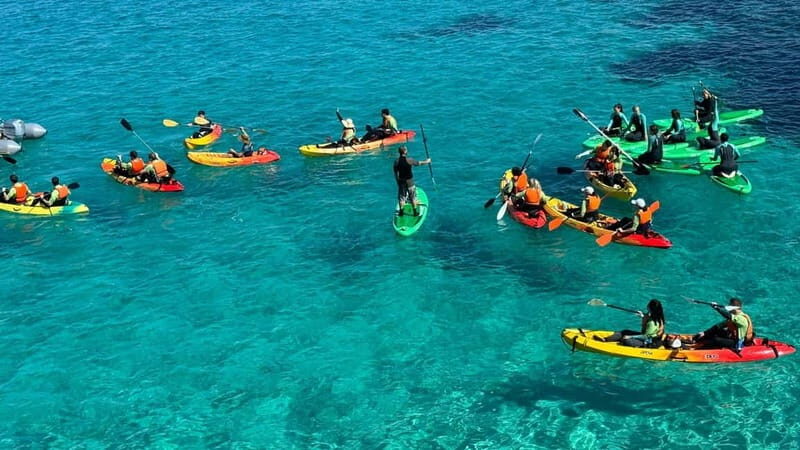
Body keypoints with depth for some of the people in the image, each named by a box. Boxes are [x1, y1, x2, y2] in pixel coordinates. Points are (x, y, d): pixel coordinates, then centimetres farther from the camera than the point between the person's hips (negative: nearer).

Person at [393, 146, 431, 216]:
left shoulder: (396, 161, -7)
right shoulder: (409, 160, -18)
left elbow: (396, 173, 0)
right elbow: (420, 163, -6)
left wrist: (398, 181, 12)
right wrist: (427, 161, 12)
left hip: (401, 181, 3)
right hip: (409, 181, -3)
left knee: (401, 197, 14)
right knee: (413, 197, 10)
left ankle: (401, 212, 19)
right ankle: (415, 212, 17)